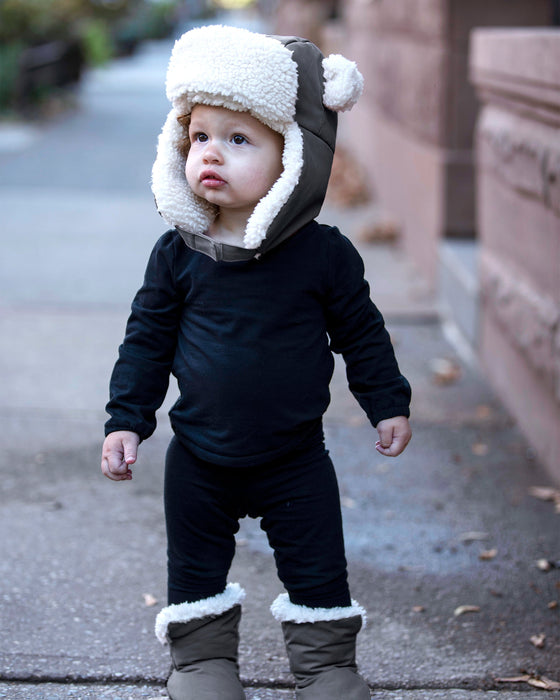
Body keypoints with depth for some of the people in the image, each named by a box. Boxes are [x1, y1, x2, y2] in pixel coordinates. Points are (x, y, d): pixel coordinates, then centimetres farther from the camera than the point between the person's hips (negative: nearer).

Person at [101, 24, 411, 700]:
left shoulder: (325, 254, -11)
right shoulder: (177, 254, -7)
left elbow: (361, 332, 2)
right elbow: (147, 337, 2)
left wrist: (387, 403, 5)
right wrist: (126, 419, 0)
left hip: (295, 460, -1)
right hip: (199, 460, 2)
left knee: (318, 568, 8)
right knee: (196, 567, 14)